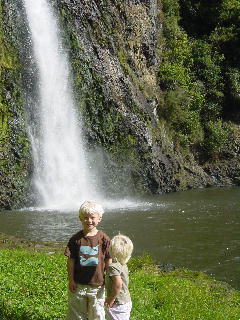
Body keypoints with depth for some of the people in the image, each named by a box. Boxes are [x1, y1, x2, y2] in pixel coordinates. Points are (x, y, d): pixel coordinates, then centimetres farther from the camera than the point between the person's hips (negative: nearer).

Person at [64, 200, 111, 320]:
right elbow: (71, 261, 0)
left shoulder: (103, 239, -6)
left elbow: (108, 261, 0)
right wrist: (71, 280, -2)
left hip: (97, 284, -1)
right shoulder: (76, 239, -4)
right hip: (78, 284, 1)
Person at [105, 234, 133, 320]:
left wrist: (111, 299, -22)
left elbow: (118, 284, -32)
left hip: (117, 304, -9)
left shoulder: (113, 267, -22)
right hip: (126, 302, 9)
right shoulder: (123, 266, 6)